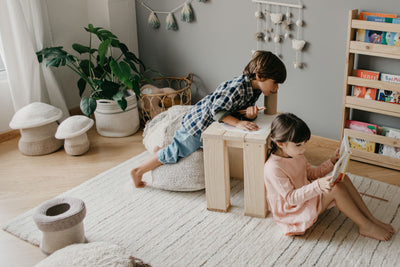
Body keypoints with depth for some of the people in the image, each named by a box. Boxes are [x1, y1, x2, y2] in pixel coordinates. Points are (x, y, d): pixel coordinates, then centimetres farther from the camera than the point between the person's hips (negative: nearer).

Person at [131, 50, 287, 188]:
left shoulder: (255, 89, -5)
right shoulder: (238, 87, -34)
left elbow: (235, 111, -2)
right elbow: (217, 110, -33)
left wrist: (248, 114, -23)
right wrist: (238, 123, -41)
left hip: (213, 126, 9)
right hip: (199, 122, -9)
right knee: (176, 152, 2)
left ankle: (160, 152, 42)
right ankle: (138, 171, 18)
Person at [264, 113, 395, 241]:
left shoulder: (296, 155, 1)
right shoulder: (273, 168, -28)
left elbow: (311, 173, 15)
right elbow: (291, 198, -28)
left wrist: (331, 162, 0)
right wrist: (318, 186, -38)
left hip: (306, 196, 10)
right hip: (291, 211, -9)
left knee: (343, 179, -7)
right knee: (335, 188, -25)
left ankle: (371, 219, -3)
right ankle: (365, 226, -10)